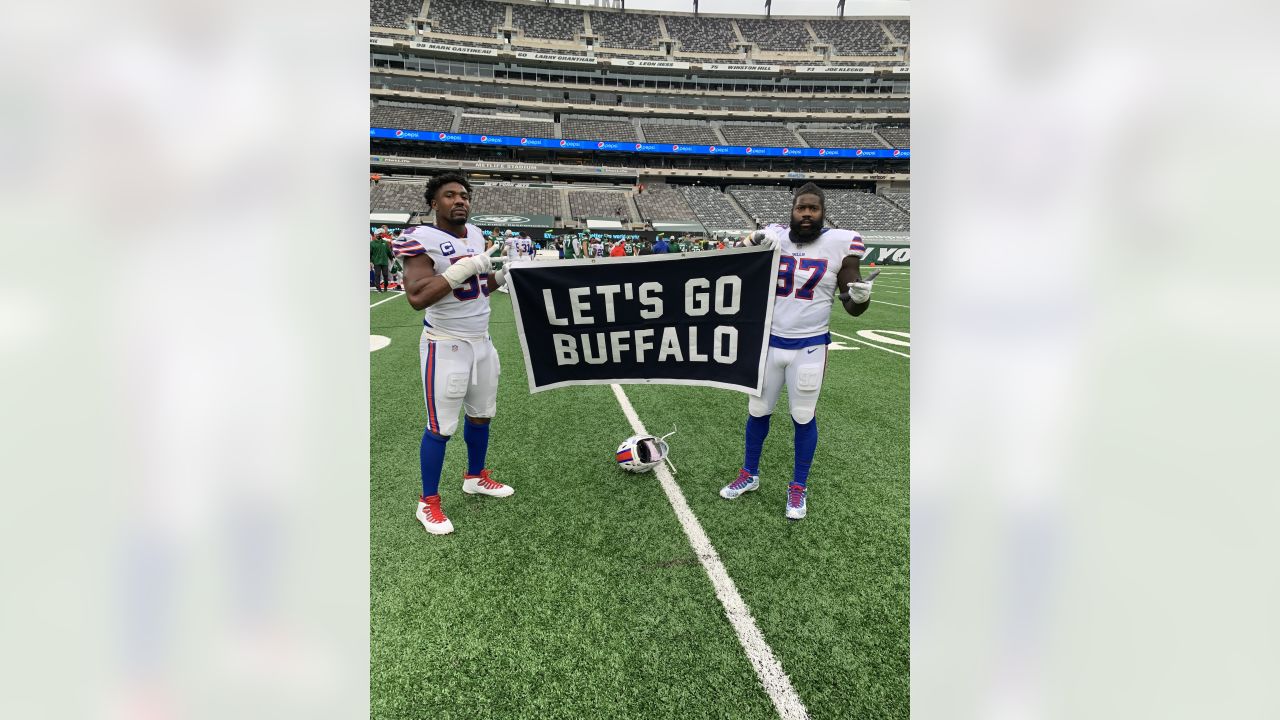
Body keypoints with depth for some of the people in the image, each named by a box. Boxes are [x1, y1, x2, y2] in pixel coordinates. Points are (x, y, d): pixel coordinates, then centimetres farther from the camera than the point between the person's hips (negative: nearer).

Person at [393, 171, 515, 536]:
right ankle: (428, 503, 18)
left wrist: (503, 275, 1)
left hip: (481, 342, 8)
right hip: (446, 346, -7)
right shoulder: (422, 239, -16)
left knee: (481, 416, 19)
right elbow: (417, 297, -29)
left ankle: (475, 477, 40)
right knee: (440, 427, 0)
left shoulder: (475, 234, 8)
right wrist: (465, 268, -27)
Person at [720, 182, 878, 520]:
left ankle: (799, 487, 28)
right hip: (769, 342, 2)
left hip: (809, 347, -2)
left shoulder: (839, 244, -7)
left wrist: (860, 297, -26)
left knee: (803, 418, 9)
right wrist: (755, 243, -16)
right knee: (758, 411, 14)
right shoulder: (773, 237, -3)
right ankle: (749, 475, 35)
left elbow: (851, 308, -3)